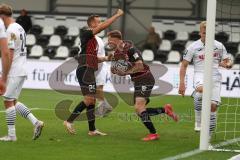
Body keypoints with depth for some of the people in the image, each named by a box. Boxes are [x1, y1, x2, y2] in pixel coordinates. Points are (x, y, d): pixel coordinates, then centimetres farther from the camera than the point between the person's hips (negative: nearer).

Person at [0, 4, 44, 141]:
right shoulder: (20, 28, 15)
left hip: (14, 72, -9)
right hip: (22, 71, 9)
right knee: (13, 101, 14)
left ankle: (11, 134, 1)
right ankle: (36, 122, 6)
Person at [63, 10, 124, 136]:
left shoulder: (93, 39, 21)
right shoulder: (85, 33, -6)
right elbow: (103, 26, -16)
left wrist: (105, 58, 17)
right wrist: (117, 15, -10)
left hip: (89, 72, 10)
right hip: (85, 70, -10)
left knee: (92, 100, 8)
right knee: (89, 99, -15)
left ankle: (92, 130, 11)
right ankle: (69, 121, -11)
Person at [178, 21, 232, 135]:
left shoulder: (219, 46, 8)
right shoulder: (193, 47, 2)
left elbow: (226, 62, 19)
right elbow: (184, 65, 6)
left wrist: (227, 64, -7)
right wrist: (182, 83, -1)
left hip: (214, 77, 3)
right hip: (200, 75, -3)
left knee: (213, 105, -7)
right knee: (201, 89, -38)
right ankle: (198, 121, -25)